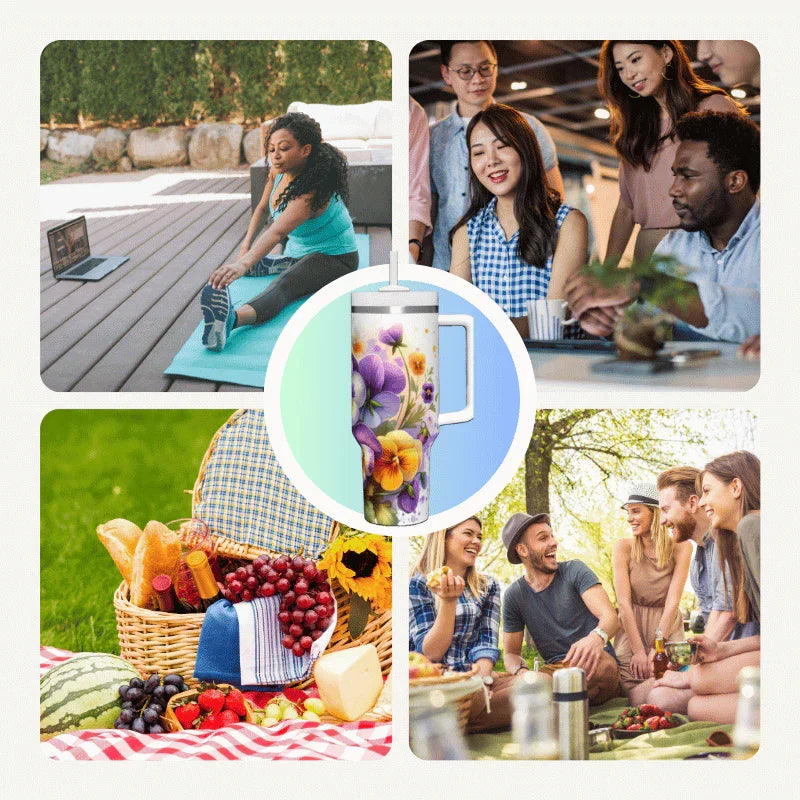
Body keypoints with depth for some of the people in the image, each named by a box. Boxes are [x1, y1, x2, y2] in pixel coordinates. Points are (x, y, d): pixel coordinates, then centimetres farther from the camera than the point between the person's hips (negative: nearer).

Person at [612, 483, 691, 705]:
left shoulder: (680, 548, -5)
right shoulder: (624, 547, -5)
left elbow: (672, 603, -10)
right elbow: (624, 602, -9)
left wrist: (657, 649, -16)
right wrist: (638, 650, -15)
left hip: (667, 629, 0)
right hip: (632, 629, 0)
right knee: (639, 700, -18)